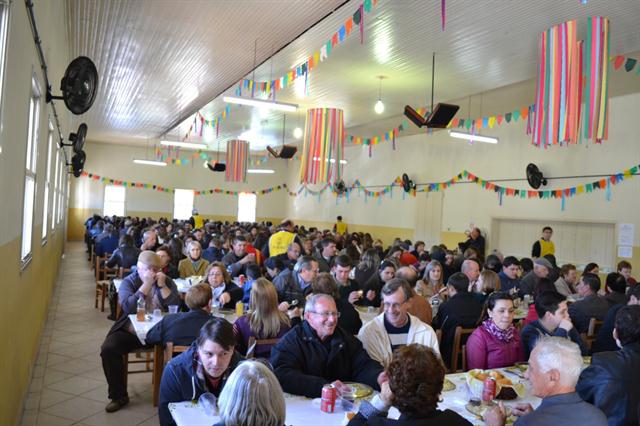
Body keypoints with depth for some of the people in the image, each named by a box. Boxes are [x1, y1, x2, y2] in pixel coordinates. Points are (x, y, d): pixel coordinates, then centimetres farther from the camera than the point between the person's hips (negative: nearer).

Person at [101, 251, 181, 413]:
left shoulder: (167, 281, 6)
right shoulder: (129, 282, 2)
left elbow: (176, 308, -7)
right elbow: (128, 307, -17)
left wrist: (162, 285, -14)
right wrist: (146, 284, -21)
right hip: (131, 331, 1)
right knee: (108, 349, -23)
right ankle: (119, 396, -4)